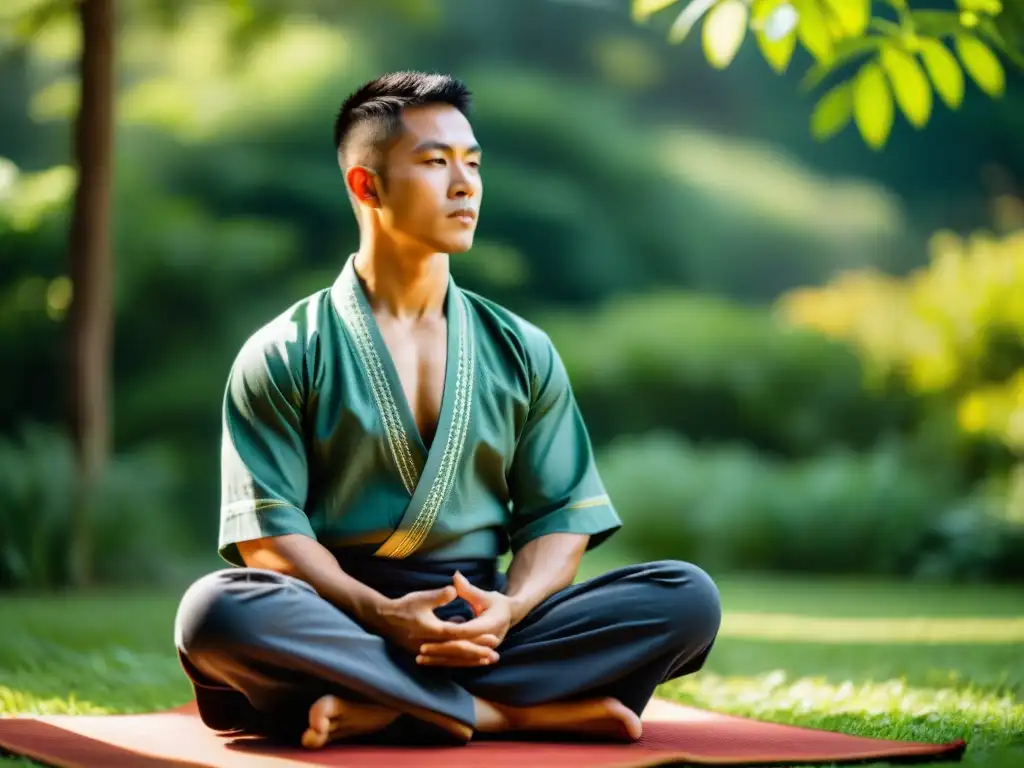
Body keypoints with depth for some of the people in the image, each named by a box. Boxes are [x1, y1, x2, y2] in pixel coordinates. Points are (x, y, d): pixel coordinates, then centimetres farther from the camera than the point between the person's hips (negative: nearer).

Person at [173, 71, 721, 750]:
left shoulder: (522, 352, 15)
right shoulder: (285, 355, 4)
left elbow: (560, 514, 9)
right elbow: (267, 530, -4)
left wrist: (510, 608, -14)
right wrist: (382, 614, -21)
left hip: (482, 630, 3)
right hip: (341, 626, -3)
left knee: (689, 597, -20)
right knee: (216, 610, -34)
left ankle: (379, 708, -27)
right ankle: (505, 711, -29)